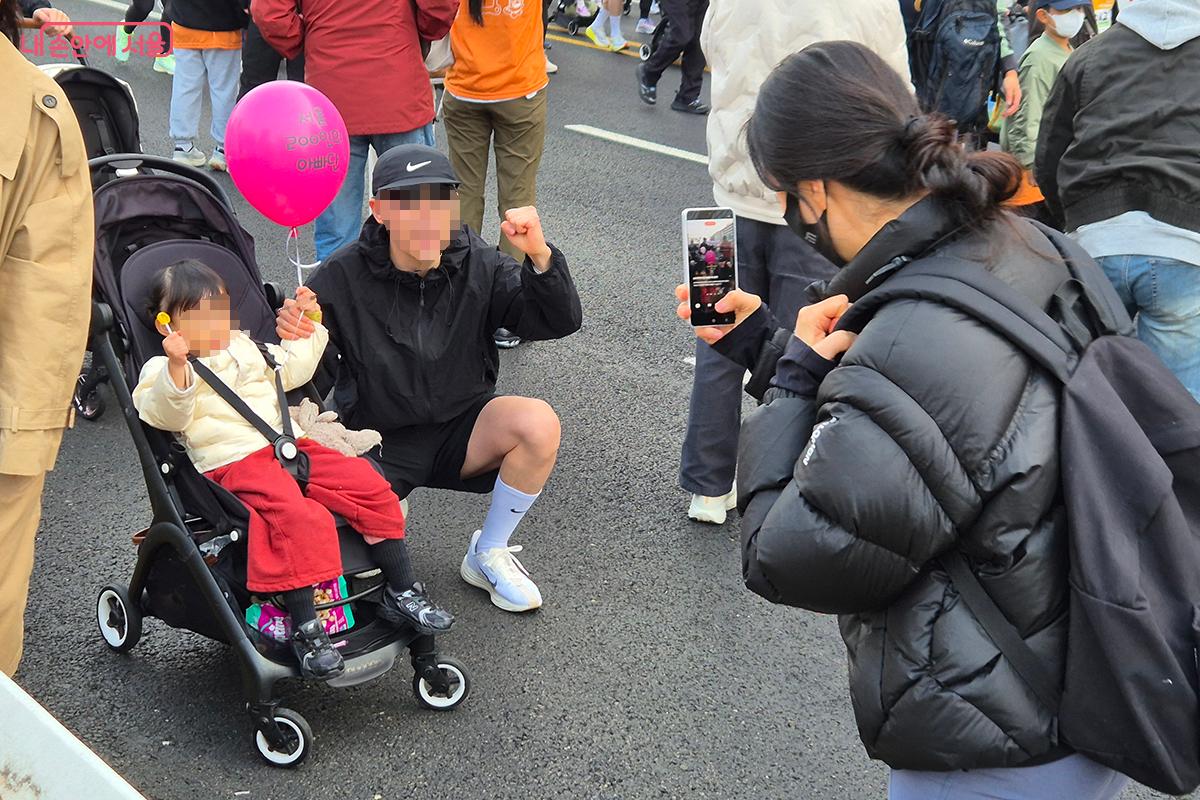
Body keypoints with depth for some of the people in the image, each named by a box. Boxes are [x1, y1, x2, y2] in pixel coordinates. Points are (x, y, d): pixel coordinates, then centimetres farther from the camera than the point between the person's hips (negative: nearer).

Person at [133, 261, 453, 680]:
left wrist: (306, 328, 32)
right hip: (234, 462, -7)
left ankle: (402, 595, 1)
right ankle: (306, 630, -29)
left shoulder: (244, 347, 29)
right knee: (296, 518, -35)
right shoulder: (162, 370, 7)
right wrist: (177, 367, -26)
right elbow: (168, 416, -12)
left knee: (371, 487, -9)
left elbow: (291, 370, 41)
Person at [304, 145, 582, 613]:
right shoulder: (341, 279, -13)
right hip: (379, 442, -2)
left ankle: (487, 555, -3)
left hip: (461, 430, 3)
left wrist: (539, 257, -32)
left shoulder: (478, 266, -8)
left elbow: (560, 322, -14)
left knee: (539, 422, -27)